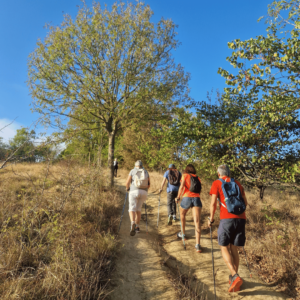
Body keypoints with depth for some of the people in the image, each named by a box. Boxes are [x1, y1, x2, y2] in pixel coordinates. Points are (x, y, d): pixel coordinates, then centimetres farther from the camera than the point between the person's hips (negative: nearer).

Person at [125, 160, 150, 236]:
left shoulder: (132, 171, 6)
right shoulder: (146, 172, 14)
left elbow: (128, 182, -1)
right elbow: (148, 185, 12)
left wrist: (127, 188, 19)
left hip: (134, 192, -3)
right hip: (144, 192, 3)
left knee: (132, 209, -2)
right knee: (138, 209, 20)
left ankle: (133, 224, -30)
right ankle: (137, 227, 20)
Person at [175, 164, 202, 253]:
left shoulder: (185, 175, 8)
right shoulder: (197, 178, 19)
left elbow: (181, 187, -5)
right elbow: (199, 190, 11)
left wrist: (178, 197, 3)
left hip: (187, 198, -2)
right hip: (197, 198, 2)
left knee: (182, 215, 26)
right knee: (197, 222, -5)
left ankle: (183, 234, 39)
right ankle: (197, 245, -12)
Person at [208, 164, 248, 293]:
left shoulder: (216, 183, 3)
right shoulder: (237, 183, 16)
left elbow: (213, 203, -4)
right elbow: (245, 202, 18)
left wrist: (211, 219, 7)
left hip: (227, 219, -5)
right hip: (240, 219, 5)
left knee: (224, 248, 7)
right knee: (234, 249, 16)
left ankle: (235, 277, -9)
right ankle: (234, 279, 24)